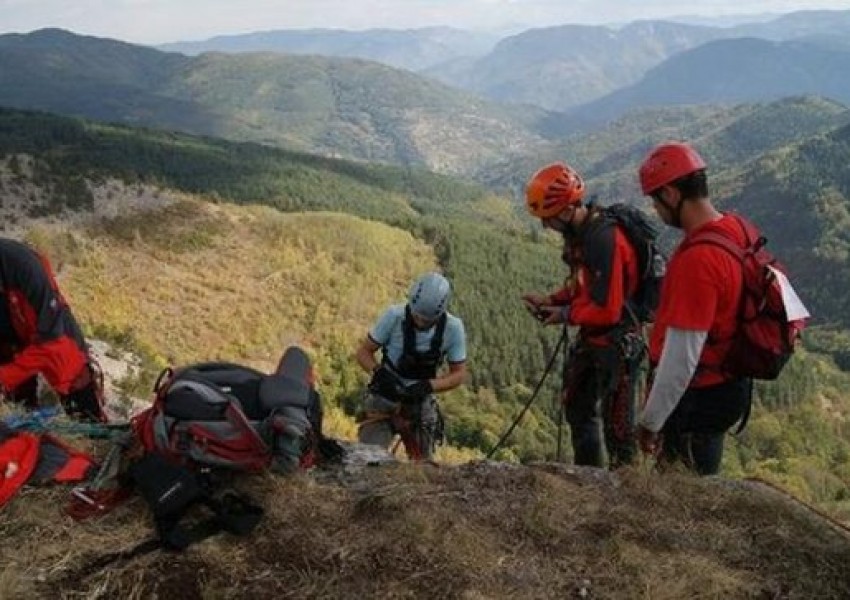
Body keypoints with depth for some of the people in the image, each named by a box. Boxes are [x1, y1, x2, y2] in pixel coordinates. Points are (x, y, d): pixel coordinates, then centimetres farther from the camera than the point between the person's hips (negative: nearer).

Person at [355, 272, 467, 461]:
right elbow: (363, 352, -9)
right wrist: (379, 371, -29)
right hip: (384, 398, -1)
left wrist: (429, 386, -22)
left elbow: (458, 373, -5)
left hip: (420, 403, 2)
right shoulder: (394, 316, -19)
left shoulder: (453, 328, -15)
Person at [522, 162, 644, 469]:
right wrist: (550, 300, 0)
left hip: (617, 341, -10)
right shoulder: (577, 232, 1)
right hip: (590, 337, 10)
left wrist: (565, 315, -14)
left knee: (616, 421, 1)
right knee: (578, 408, 23)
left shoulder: (604, 240, -28)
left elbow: (607, 311, -28)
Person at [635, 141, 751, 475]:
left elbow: (680, 358, -28)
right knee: (701, 482, 25)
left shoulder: (696, 260, -31)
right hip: (727, 383, 9)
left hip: (700, 397, -9)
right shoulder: (733, 228, -2)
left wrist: (650, 422, -16)